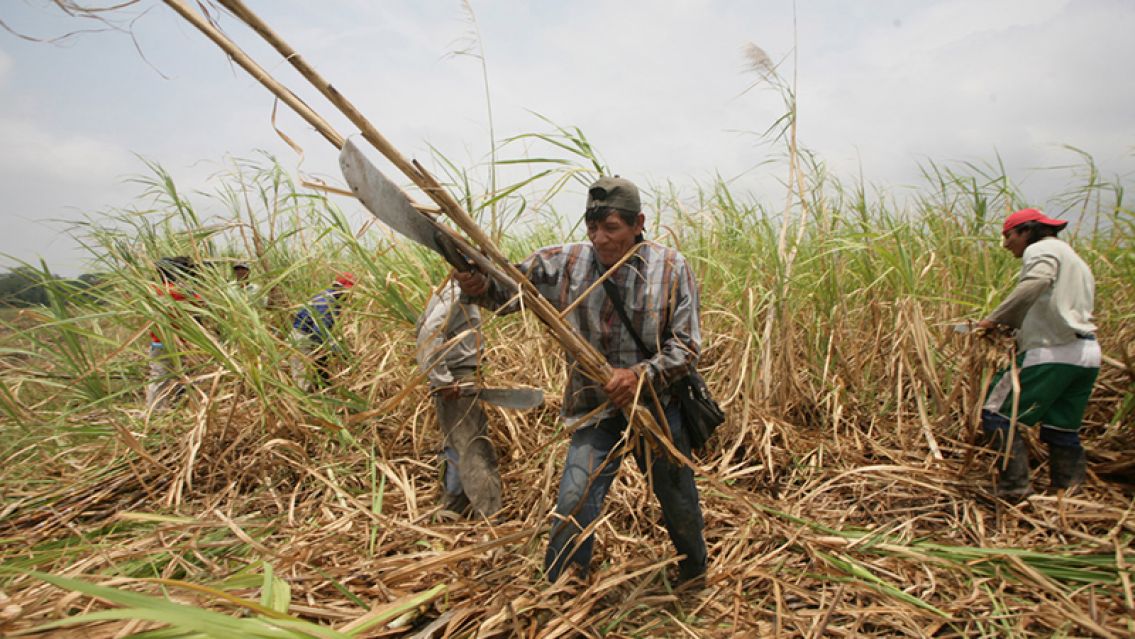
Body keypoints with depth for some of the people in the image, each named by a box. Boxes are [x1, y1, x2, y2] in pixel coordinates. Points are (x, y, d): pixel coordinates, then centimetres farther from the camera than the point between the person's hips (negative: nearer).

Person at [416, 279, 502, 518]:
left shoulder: (455, 289, 14)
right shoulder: (458, 292, -15)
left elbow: (423, 324, 20)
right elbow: (430, 331, -26)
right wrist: (443, 380, -22)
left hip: (457, 381, 10)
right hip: (456, 384, -10)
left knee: (458, 449, 17)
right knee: (474, 452, -6)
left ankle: (451, 512, 29)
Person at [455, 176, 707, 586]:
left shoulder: (671, 269, -12)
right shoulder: (565, 263, -10)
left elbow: (686, 344, -12)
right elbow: (507, 291, -9)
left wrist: (641, 374, -27)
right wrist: (478, 285, -31)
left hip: (659, 407, 1)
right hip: (596, 410, 0)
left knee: (680, 507, 20)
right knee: (574, 506, -9)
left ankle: (695, 578, 52)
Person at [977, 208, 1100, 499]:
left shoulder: (1041, 249, -1)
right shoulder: (1073, 258, 28)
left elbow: (1036, 282, -24)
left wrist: (995, 319, -22)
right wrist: (1013, 324, 11)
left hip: (1053, 352, -9)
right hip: (1088, 354, 9)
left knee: (998, 416, -4)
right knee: (1062, 430, 15)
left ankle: (1013, 486, -5)